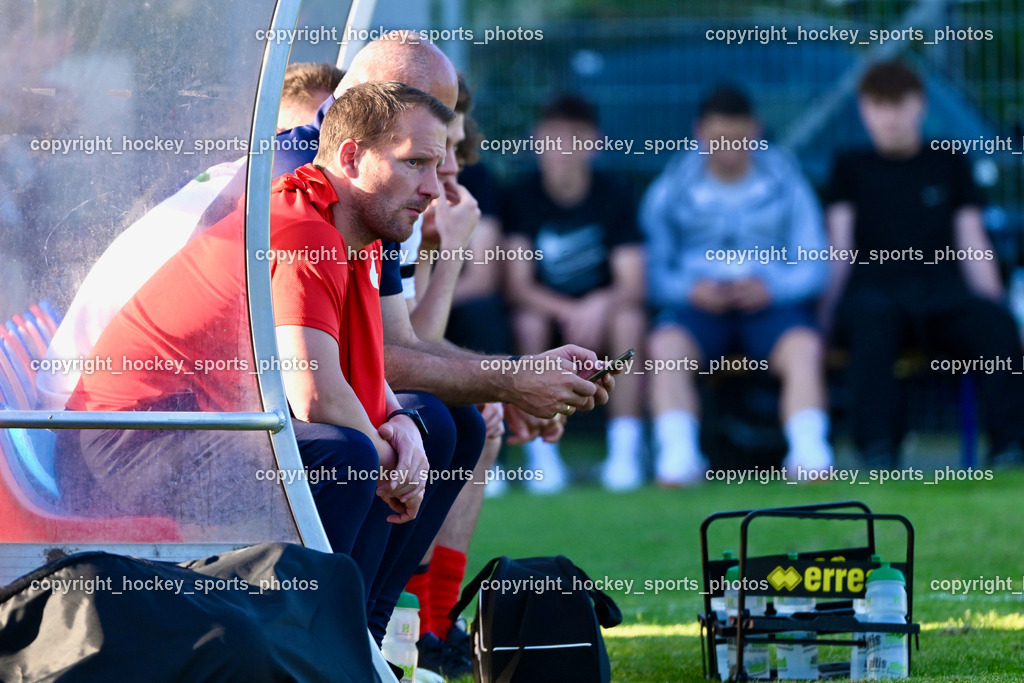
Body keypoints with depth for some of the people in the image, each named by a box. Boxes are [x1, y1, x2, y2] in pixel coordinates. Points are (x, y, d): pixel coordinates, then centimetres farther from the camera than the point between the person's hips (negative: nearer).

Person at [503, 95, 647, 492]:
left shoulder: (611, 195, -5)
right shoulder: (521, 198, -7)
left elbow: (633, 285, -11)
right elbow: (518, 287, -14)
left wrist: (601, 305, -34)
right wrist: (571, 311, -32)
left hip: (600, 310, 0)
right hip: (546, 309, 0)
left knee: (628, 318, -30)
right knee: (528, 321, -32)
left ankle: (625, 449, -26)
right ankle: (540, 452, -25)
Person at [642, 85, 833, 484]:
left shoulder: (786, 185, 10)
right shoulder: (670, 191, 9)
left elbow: (814, 268, 5)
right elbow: (653, 270, 4)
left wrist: (771, 286, -15)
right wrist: (690, 288, -17)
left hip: (770, 304, 0)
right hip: (697, 306, 0)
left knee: (804, 347, -33)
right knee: (667, 346, -33)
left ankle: (809, 452, -40)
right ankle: (678, 456, -42)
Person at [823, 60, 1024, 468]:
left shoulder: (949, 165, 25)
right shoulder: (850, 169, 23)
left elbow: (972, 245, 17)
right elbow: (838, 246, 13)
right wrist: (829, 308, -1)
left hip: (940, 287, 1)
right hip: (875, 285, -1)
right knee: (873, 317, -41)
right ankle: (877, 453, -50)